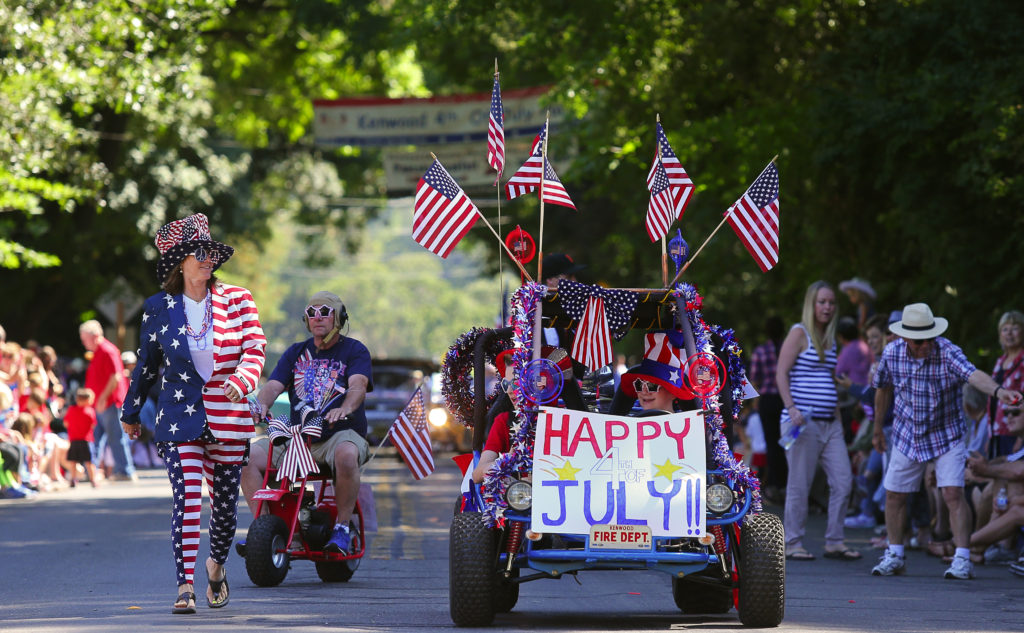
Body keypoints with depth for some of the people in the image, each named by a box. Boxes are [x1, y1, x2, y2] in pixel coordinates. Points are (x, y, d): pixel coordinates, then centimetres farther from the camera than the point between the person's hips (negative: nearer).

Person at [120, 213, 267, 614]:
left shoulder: (236, 299, 2)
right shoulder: (158, 308, 3)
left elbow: (255, 348, -4)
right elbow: (146, 365, 14)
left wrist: (242, 380, -26)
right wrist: (131, 413, 22)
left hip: (228, 419, 1)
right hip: (179, 416, -1)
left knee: (225, 502, 9)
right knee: (187, 497, -14)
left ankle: (217, 565, 37)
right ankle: (185, 586, -16)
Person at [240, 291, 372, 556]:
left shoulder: (354, 351, 5)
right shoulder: (296, 353, 18)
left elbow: (358, 385, -14)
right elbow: (273, 386, 5)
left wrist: (345, 408, -37)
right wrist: (260, 405, -19)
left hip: (342, 433, -4)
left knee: (346, 454, -40)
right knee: (249, 457, -18)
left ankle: (342, 527, -24)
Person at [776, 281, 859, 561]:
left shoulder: (830, 338, 18)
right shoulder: (799, 333, -3)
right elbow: (781, 373, -10)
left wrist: (838, 418, 19)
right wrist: (791, 408, -21)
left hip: (829, 423, 7)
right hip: (803, 422, -7)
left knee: (843, 480, 1)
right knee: (800, 485, -3)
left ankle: (834, 542, 8)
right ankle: (793, 543, 5)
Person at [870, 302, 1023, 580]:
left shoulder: (947, 352, -24)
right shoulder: (892, 353, -11)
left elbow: (974, 374, -43)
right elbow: (883, 389, 7)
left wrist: (997, 391, -64)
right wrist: (878, 429, 18)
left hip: (946, 436, -4)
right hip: (907, 437, 4)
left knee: (953, 494, -15)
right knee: (894, 494, 7)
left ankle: (962, 559, -11)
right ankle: (895, 555, 23)